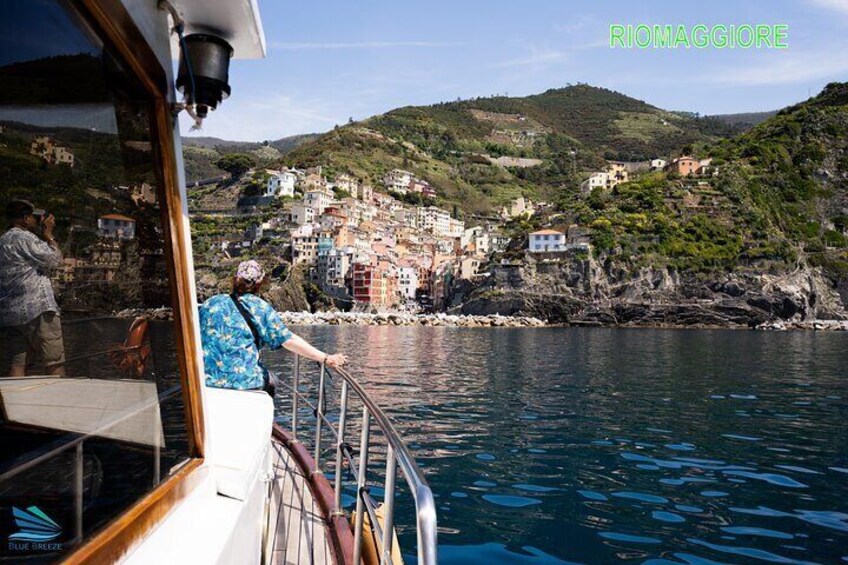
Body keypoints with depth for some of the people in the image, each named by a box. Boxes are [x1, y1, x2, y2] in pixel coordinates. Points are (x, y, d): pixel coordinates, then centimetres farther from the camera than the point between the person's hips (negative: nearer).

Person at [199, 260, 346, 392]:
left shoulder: (209, 303, 9)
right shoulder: (261, 308, -2)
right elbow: (288, 340, -10)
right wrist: (325, 358, -10)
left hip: (207, 380, 4)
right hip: (244, 381, -4)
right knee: (269, 379, 26)